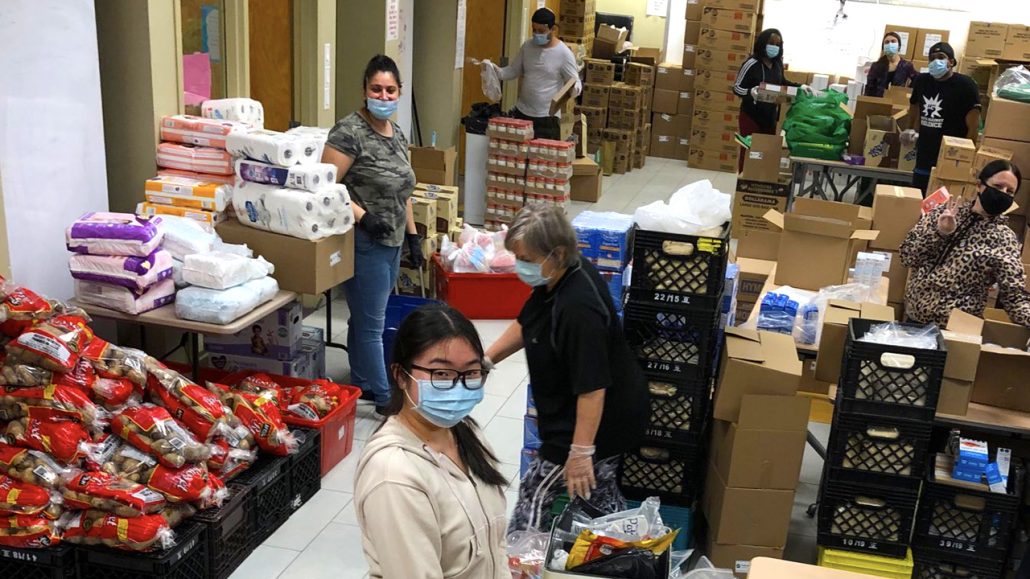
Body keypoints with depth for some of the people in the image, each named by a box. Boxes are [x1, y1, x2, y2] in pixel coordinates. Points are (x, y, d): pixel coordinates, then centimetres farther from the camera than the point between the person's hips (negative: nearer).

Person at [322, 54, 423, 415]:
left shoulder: (397, 134, 12)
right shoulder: (350, 132, -14)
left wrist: (412, 235, 17)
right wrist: (363, 217, -23)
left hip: (392, 242, 8)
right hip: (364, 244, -8)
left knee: (366, 318, 18)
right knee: (371, 323, -1)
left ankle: (360, 385, 29)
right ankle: (384, 397, 8)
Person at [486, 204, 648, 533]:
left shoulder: (578, 308, -33)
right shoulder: (559, 279, -3)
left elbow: (592, 389, -32)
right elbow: (526, 324, 15)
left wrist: (581, 451, -28)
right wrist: (486, 360, 9)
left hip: (595, 423, -10)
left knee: (535, 493, 4)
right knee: (599, 494, 23)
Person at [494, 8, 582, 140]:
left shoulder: (564, 53, -12)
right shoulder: (527, 46, 3)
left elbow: (576, 82, -9)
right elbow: (514, 70, 13)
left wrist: (574, 89, -33)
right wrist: (497, 72, -7)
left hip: (547, 117, -5)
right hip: (522, 112, 5)